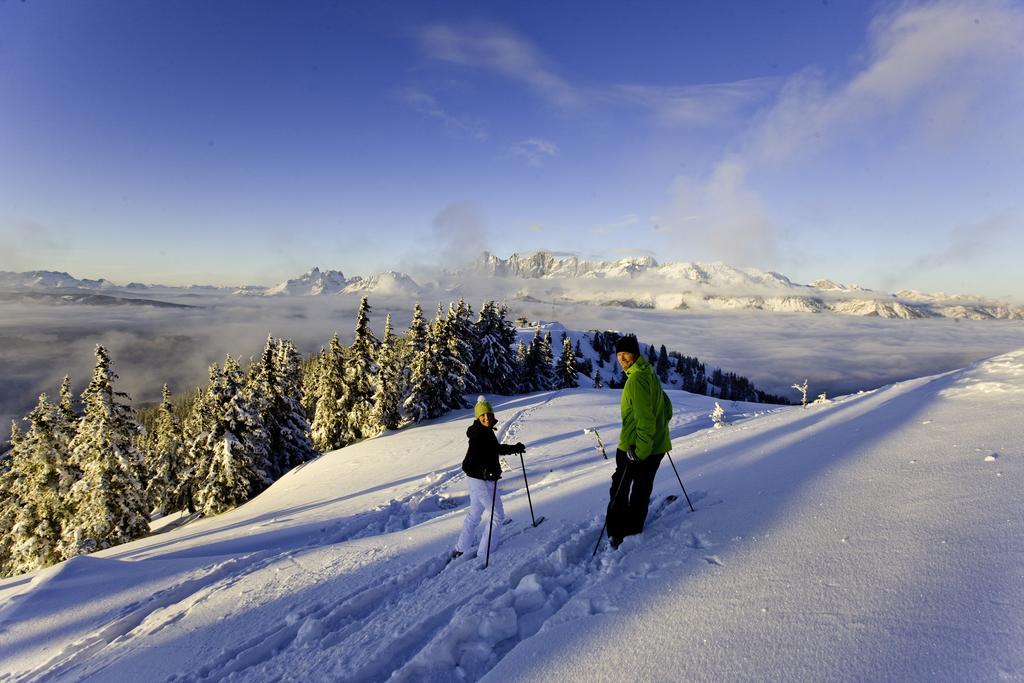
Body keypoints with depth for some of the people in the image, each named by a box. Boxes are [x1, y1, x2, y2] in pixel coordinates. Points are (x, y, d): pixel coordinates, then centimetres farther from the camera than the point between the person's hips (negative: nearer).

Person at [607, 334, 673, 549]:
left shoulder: (637, 379, -21)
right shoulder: (650, 374, 10)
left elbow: (645, 418, -26)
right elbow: (666, 407, 19)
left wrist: (639, 450, -24)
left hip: (635, 449, -9)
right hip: (656, 447, 9)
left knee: (619, 490, 3)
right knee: (642, 489, 19)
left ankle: (617, 534, 10)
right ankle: (634, 528, 33)